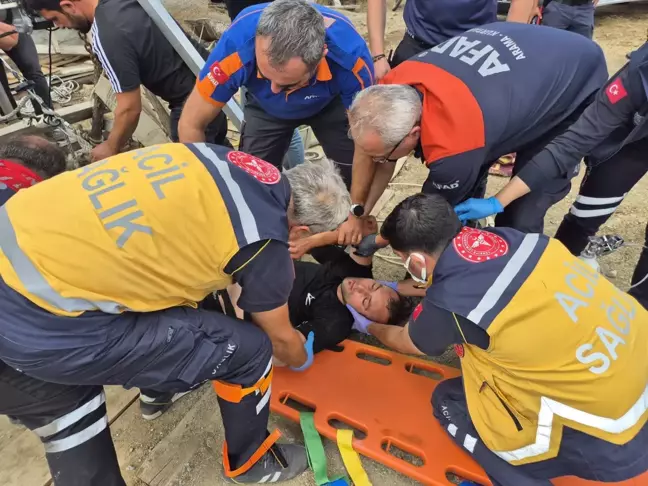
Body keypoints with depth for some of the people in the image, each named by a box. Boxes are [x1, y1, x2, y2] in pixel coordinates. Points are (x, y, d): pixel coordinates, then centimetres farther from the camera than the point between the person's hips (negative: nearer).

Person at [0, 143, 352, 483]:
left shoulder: (227, 160, 6)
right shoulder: (263, 240, -13)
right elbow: (280, 339, 6)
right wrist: (303, 360, 30)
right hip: (43, 326, -9)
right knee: (248, 348, -1)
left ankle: (161, 385, 52)